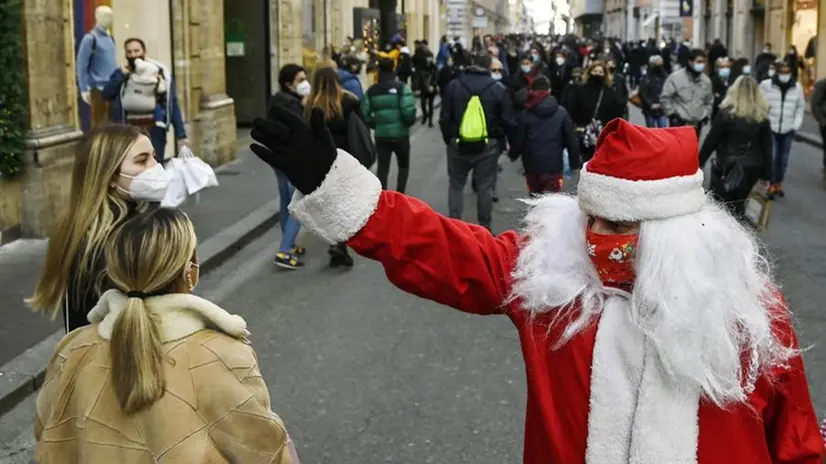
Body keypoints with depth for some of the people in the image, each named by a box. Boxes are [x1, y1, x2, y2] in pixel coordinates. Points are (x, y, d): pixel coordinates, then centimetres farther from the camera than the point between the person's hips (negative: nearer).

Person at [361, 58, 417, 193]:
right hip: (400, 134, -2)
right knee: (403, 166, 18)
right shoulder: (401, 87, -9)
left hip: (381, 135, 2)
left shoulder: (371, 91, 2)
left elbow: (365, 115, -1)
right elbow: (409, 112, -18)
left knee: (382, 168, 9)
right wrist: (410, 121, 3)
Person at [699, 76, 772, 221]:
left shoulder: (726, 113, -7)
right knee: (739, 205, 15)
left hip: (727, 166, -4)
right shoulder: (762, 117, 5)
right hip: (751, 168, 4)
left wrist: (698, 163, 2)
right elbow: (767, 148, 6)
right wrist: (765, 175, 13)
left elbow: (711, 141, -7)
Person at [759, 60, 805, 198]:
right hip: (770, 129, -2)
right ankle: (772, 184, 8)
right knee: (772, 157, -7)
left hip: (788, 130, 3)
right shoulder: (766, 85, -7)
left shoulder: (797, 87, 1)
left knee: (783, 158, 8)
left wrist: (796, 126, 1)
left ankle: (779, 183, 23)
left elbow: (800, 107, 9)